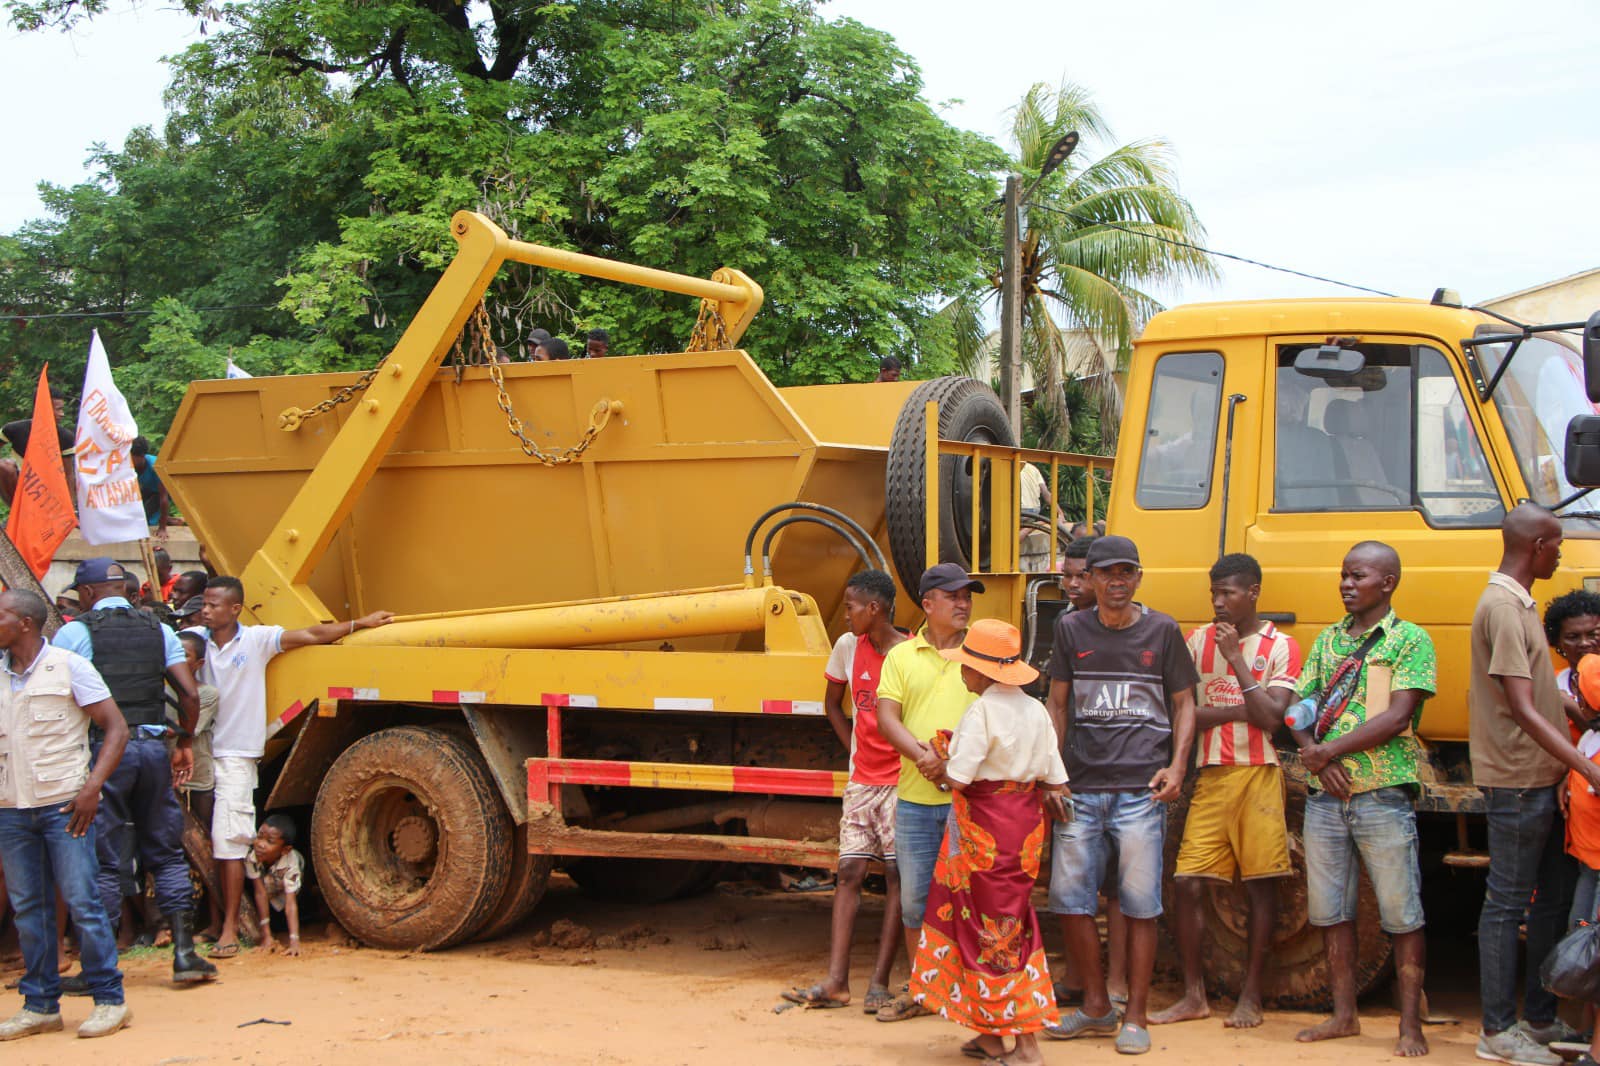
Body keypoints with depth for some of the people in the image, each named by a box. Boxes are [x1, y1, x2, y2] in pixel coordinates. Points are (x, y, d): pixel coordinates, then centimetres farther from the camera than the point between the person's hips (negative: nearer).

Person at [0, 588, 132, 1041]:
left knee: (82, 901, -4)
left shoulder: (68, 667, -4)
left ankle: (110, 1000, 4)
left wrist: (92, 788, -14)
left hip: (63, 807, -5)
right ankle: (40, 1006, 17)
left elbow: (116, 727, -5)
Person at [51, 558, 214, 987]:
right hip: (153, 746, 4)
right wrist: (185, 744, 17)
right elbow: (190, 694, 5)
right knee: (166, 854, 12)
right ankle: (184, 952, 8)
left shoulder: (74, 633, -1)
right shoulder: (159, 631, 10)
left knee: (103, 859, 2)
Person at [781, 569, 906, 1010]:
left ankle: (880, 982, 0)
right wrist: (853, 748, 12)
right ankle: (836, 981, -1)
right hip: (862, 779, 5)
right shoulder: (848, 647, 5)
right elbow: (832, 702, 20)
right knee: (849, 871, 0)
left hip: (901, 780, -5)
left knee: (896, 874, -2)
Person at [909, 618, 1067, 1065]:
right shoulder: (1036, 710, 5)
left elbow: (957, 777, -18)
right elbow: (1055, 780, 5)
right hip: (1025, 823, 8)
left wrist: (936, 763, 1)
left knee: (993, 927, 0)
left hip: (984, 828, -8)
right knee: (1007, 921, 16)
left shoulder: (981, 712, -17)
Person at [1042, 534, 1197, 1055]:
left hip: (1140, 791, -2)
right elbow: (1058, 704, 14)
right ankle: (1096, 1005, 19)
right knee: (1068, 895, 2)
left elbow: (1183, 703, 9)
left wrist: (1177, 766, -4)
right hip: (1081, 787, 3)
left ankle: (1136, 1017, 10)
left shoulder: (1162, 631, 4)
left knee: (1140, 902, -1)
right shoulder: (1071, 629, 9)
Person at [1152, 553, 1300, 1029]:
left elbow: (1270, 718, -12)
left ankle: (1250, 997, 12)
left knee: (1261, 883, 2)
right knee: (1189, 883, -2)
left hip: (1258, 776, -3)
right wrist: (1236, 710, -11)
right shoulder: (1199, 640, 9)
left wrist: (1237, 660, -15)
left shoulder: (1279, 646, 0)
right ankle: (1193, 996, 9)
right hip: (1211, 775, 3)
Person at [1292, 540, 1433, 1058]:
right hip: (1325, 796, 6)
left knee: (1401, 913, -1)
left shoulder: (1411, 640, -1)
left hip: (1383, 795, -5)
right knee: (1330, 909, 10)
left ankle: (1411, 1025, 5)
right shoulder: (1327, 640, 16)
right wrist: (1315, 754, -7)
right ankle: (1344, 1015, 21)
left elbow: (1398, 715, -11)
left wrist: (1331, 750, -11)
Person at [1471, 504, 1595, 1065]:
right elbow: (1522, 709, -24)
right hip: (1517, 781, -10)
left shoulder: (1519, 604, 15)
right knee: (1508, 902, -3)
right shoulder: (1502, 607, -17)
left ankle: (1540, 1018, 24)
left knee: (1554, 897, 15)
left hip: (1542, 778, 10)